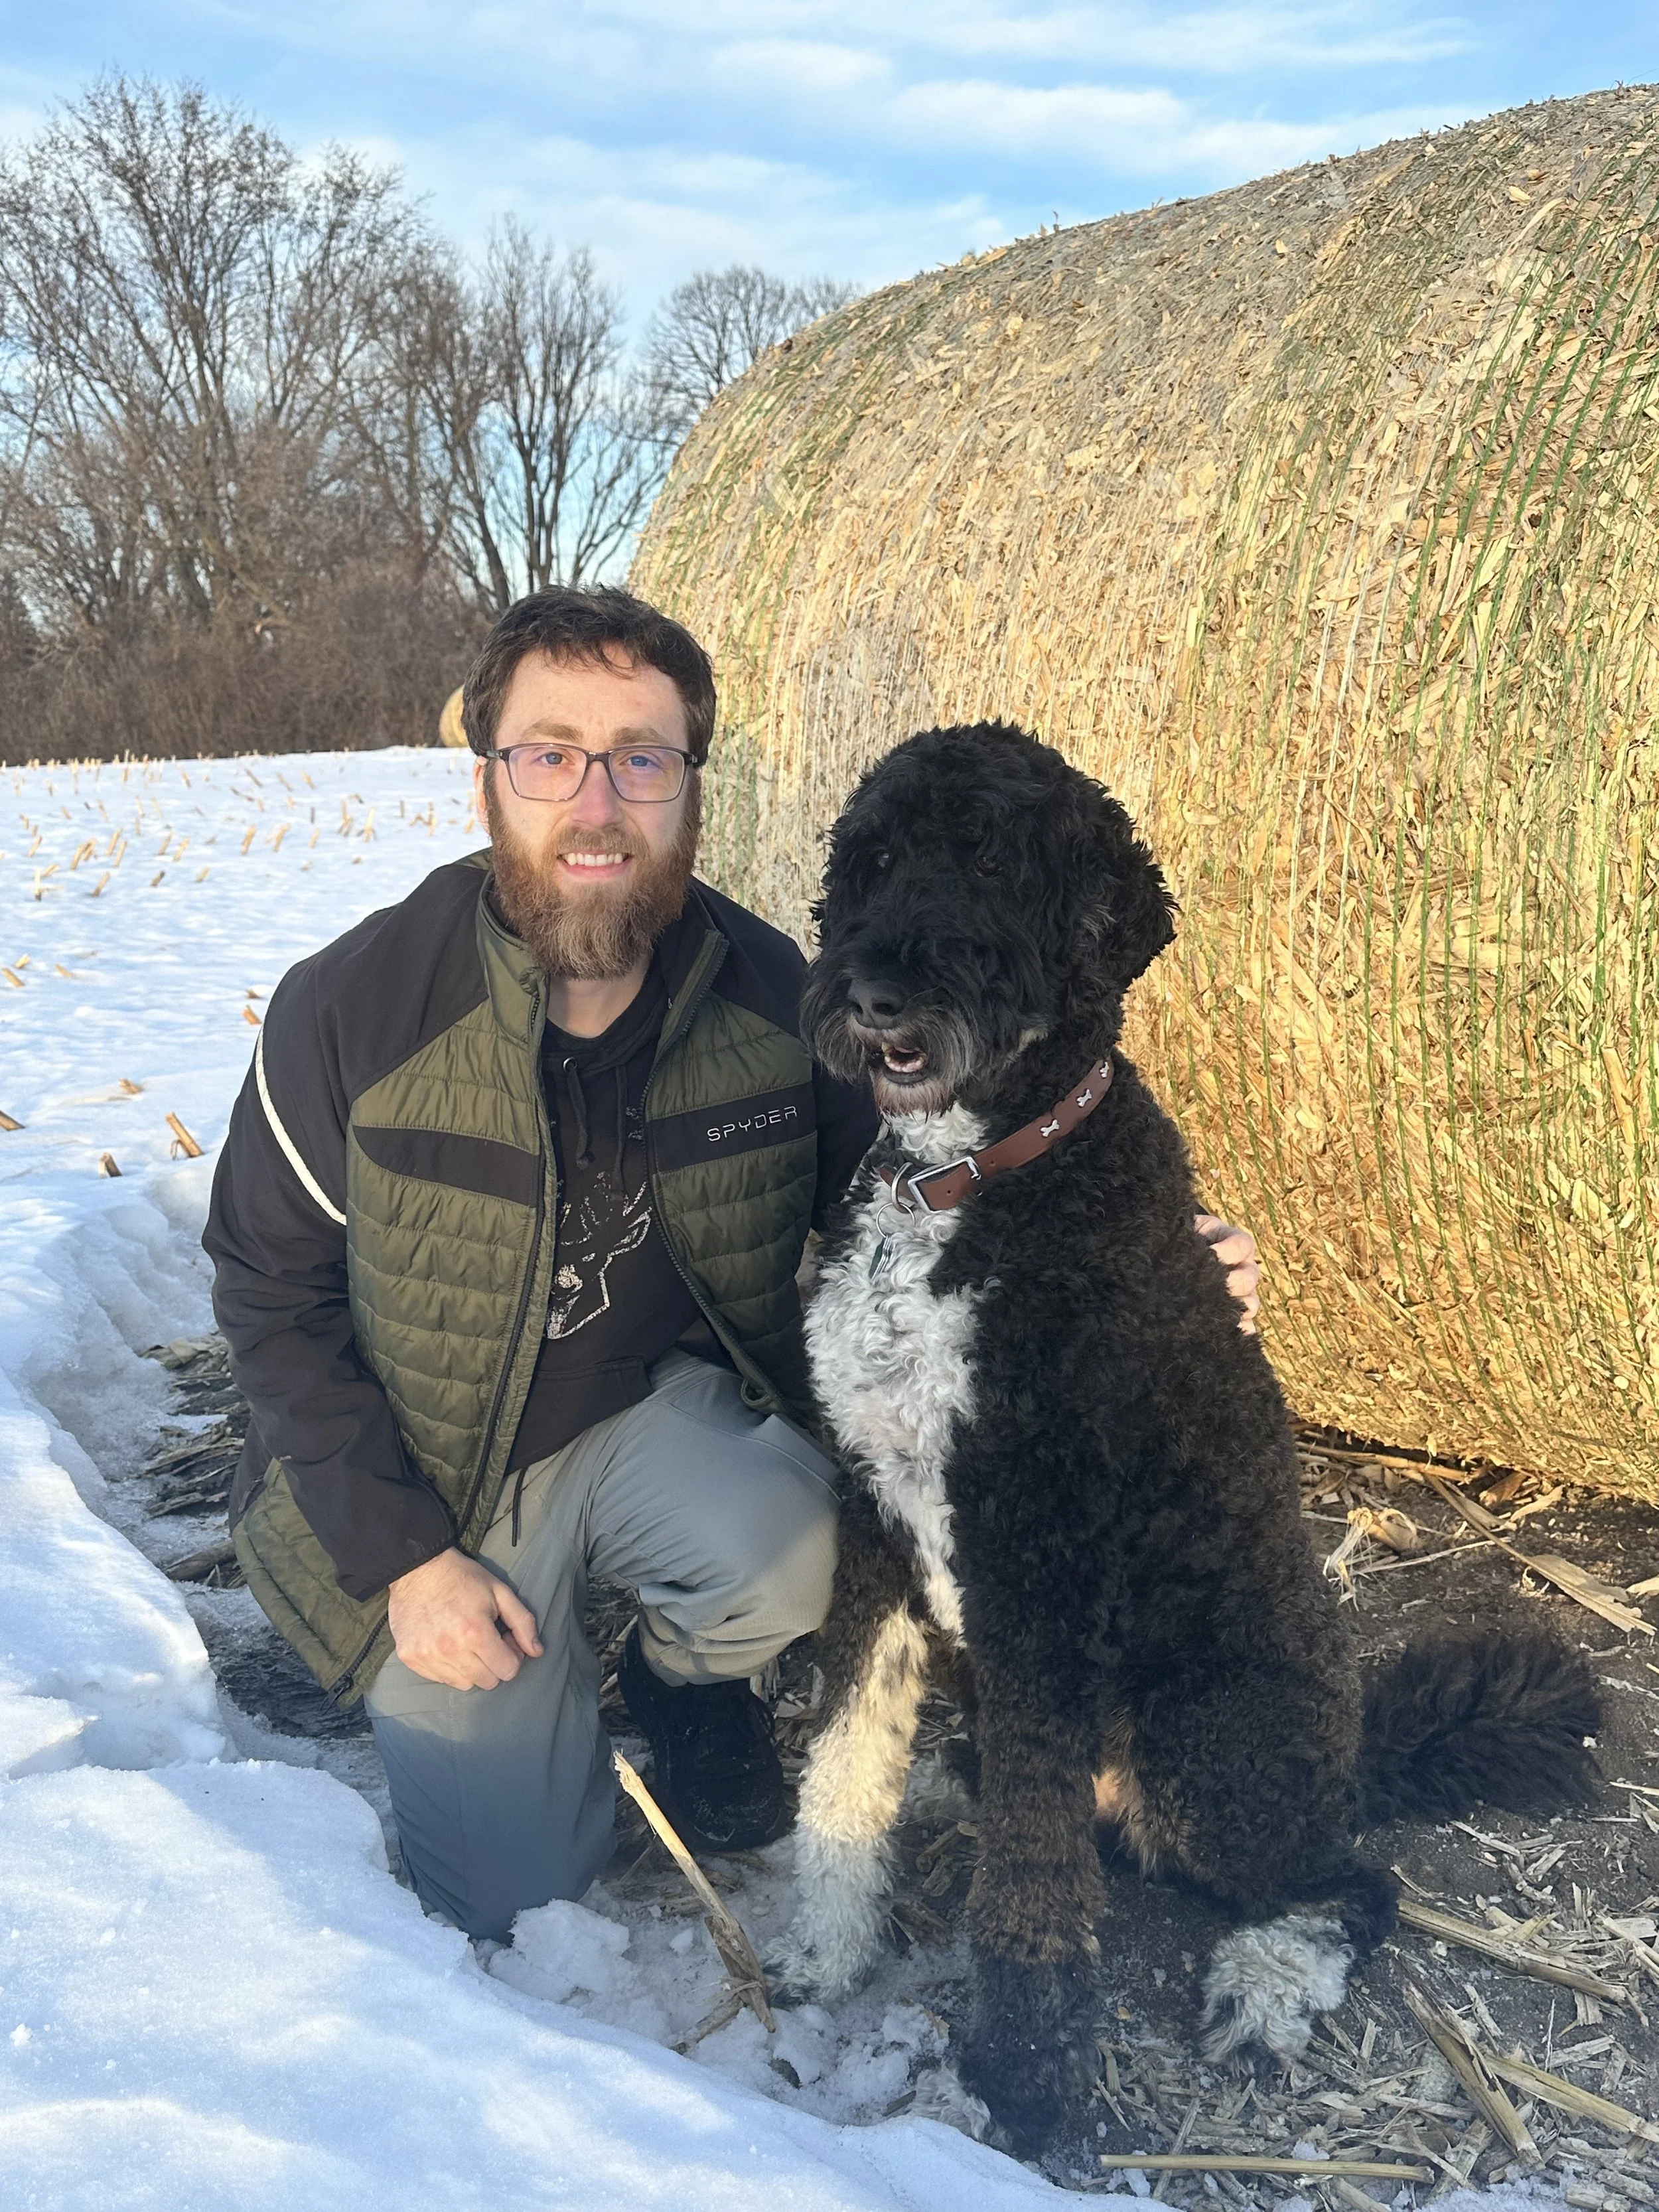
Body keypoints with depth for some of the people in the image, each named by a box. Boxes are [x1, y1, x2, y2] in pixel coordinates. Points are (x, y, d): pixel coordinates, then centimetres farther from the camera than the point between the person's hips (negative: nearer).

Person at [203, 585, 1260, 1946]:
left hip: (663, 1411, 2)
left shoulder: (769, 993, -14)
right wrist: (402, 1556, -14)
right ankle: (532, 1695, 30)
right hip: (426, 1482, -1)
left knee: (785, 1552, -32)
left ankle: (681, 1683, 6)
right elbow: (274, 1295, -9)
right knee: (515, 1897, -4)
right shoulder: (349, 1011, -20)